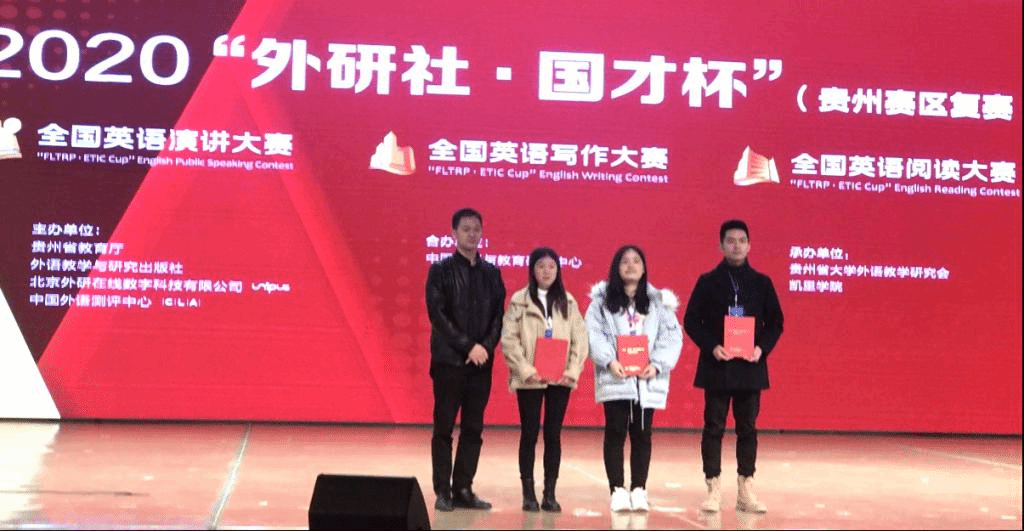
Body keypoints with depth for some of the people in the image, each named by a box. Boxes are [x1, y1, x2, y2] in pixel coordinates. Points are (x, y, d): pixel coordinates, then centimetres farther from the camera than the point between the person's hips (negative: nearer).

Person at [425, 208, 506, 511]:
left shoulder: (491, 273, 11)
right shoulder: (441, 271, 0)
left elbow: (498, 316, 7)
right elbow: (438, 315, -8)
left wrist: (486, 347, -10)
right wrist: (467, 346, -14)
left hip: (481, 362, 4)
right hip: (449, 360, -3)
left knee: (473, 429, 5)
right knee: (444, 428, 1)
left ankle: (463, 489, 13)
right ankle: (443, 491, 7)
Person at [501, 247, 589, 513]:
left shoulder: (567, 301, 8)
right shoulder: (519, 300, 1)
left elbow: (580, 339, 4)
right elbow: (509, 339, -5)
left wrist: (572, 371, -8)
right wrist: (526, 370, -14)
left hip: (560, 379, 2)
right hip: (529, 379, -2)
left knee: (553, 434, 5)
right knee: (529, 434, 3)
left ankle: (550, 493, 12)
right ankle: (528, 493, 10)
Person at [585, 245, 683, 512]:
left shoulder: (659, 301, 10)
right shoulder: (602, 300, 6)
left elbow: (672, 337, 3)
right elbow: (594, 333, -4)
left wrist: (657, 364, -11)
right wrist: (609, 360, -18)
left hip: (647, 380, 1)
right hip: (615, 379, -1)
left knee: (642, 434, 6)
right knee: (615, 433, 0)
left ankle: (638, 490, 13)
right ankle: (618, 490, 5)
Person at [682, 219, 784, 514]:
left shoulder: (761, 282, 6)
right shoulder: (708, 281, 1)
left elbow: (775, 322, 7)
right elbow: (691, 321, -1)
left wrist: (762, 348, -10)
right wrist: (711, 347, -15)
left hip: (750, 366, 2)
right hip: (716, 366, -2)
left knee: (747, 428, 7)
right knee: (714, 428, 1)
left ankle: (746, 489, 14)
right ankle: (713, 489, 7)